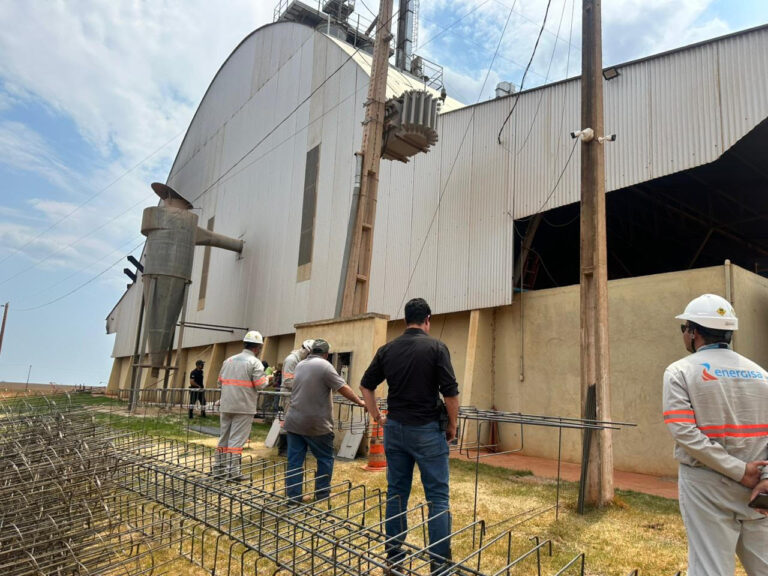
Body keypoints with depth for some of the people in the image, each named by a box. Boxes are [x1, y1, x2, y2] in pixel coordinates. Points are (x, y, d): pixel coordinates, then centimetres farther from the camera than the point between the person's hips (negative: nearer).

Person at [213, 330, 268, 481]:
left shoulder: (229, 360, 12)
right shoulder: (254, 362, -8)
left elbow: (220, 381, 14)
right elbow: (260, 384, -13)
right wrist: (267, 378, 7)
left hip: (226, 405, 6)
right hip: (244, 406, -6)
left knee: (224, 437, 13)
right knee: (237, 439, -2)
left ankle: (219, 468, 21)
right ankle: (233, 472, 1)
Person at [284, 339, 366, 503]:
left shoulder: (300, 365, 12)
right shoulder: (324, 365, -11)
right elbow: (343, 388, -12)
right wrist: (359, 402, 0)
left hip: (294, 422, 6)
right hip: (317, 424, -6)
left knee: (294, 461, 7)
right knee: (325, 459, 10)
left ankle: (293, 496, 10)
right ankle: (322, 494, 16)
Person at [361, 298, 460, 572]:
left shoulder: (387, 349, 3)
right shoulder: (435, 347, -10)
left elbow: (366, 386, 9)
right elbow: (450, 392, -12)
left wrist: (378, 417, 17)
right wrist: (452, 426, 1)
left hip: (395, 428, 5)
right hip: (427, 429, -4)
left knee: (396, 493, 14)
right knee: (437, 496, 5)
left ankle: (393, 555, 24)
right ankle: (440, 560, 8)